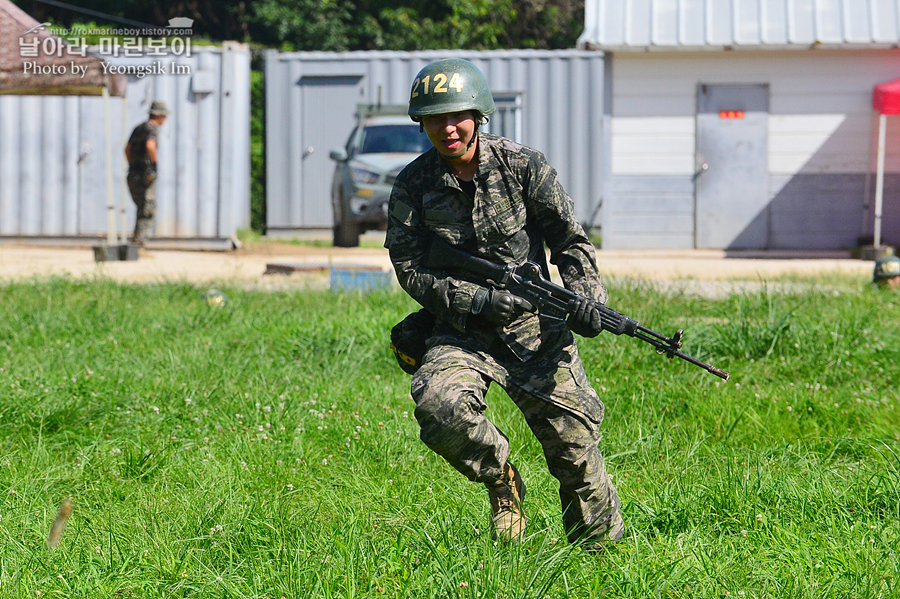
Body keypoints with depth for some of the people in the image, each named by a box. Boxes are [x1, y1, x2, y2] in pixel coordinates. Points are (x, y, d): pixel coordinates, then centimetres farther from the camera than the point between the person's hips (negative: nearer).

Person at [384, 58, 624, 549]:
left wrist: (584, 297, -18)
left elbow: (571, 242, 1)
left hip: (535, 329, 0)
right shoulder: (413, 186, -3)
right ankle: (500, 480, -1)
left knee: (576, 447, -5)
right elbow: (410, 270, -5)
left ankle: (603, 539, 21)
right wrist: (477, 300, -20)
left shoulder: (523, 167, -4)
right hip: (461, 332, 0)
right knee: (439, 408, -30)